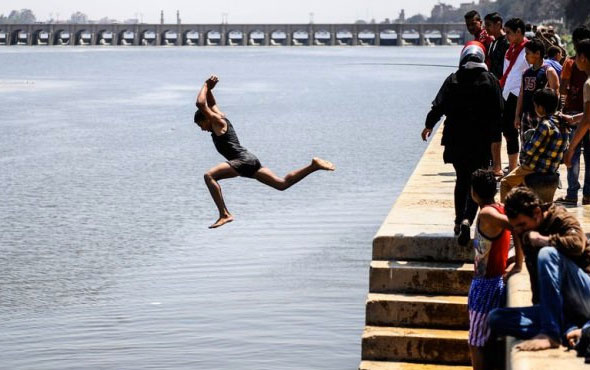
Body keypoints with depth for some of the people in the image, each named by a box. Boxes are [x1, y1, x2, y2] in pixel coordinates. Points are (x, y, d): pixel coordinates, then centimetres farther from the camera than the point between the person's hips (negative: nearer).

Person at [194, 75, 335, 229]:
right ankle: (314, 166, 7)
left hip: (243, 161, -11)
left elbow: (200, 104, -10)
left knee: (209, 176, -21)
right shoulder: (220, 118, 23)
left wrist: (205, 86, 3)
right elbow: (212, 104, 41)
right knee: (282, 184, 12)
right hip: (250, 160, 11)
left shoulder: (218, 122, -1)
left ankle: (224, 215, -30)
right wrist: (209, 89, 26)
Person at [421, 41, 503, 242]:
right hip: (481, 142, -2)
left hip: (456, 140, 2)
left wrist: (429, 125, 19)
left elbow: (438, 106, 3)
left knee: (462, 179, 18)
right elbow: (498, 113, -3)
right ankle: (467, 219, -20)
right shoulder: (490, 81, -3)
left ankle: (459, 221, 22)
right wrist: (495, 137, 4)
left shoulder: (452, 80, 0)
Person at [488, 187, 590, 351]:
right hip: (560, 307, 7)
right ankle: (569, 331, -25)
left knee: (547, 254, -30)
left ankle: (551, 334, -36)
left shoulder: (561, 218, -7)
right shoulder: (527, 237, 13)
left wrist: (543, 240, -19)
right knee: (495, 318, -9)